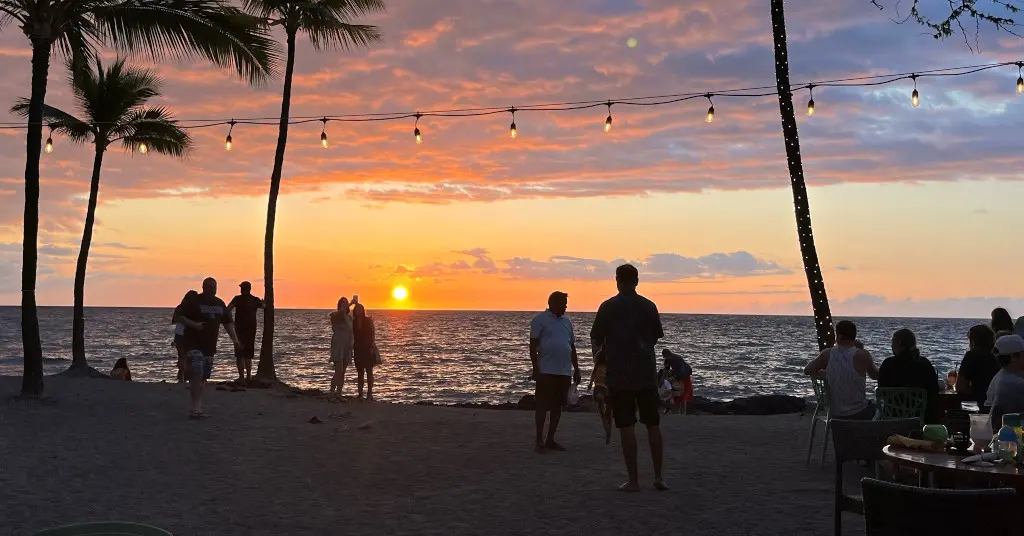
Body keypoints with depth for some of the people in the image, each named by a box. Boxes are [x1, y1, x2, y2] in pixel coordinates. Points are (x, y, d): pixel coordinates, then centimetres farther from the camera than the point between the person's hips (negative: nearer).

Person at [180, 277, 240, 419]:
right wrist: (194, 325, -21)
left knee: (203, 376, 8)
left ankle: (197, 408, 15)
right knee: (197, 374, -18)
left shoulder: (220, 304, 14)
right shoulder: (194, 301, -4)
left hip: (210, 345, 6)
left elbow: (228, 322, 17)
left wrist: (235, 339, 7)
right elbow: (181, 317, -5)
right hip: (194, 344, -6)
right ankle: (196, 407, -19)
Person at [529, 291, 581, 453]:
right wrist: (536, 369, -13)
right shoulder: (540, 320, -3)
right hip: (546, 371, -6)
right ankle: (539, 440, 1)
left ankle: (550, 439, 16)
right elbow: (533, 346, -7)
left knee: (557, 406, 8)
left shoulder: (566, 322, 17)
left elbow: (572, 347, 21)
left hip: (565, 372, 6)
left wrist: (576, 369, 16)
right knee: (542, 406, -4)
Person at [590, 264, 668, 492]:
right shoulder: (649, 306, 3)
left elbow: (596, 340, -1)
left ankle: (633, 480, 0)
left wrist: (603, 345, 21)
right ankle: (658, 477, 11)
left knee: (626, 426, 0)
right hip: (647, 373, 3)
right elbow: (656, 337, 12)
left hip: (619, 375, -3)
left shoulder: (608, 307, -6)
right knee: (653, 424, 11)